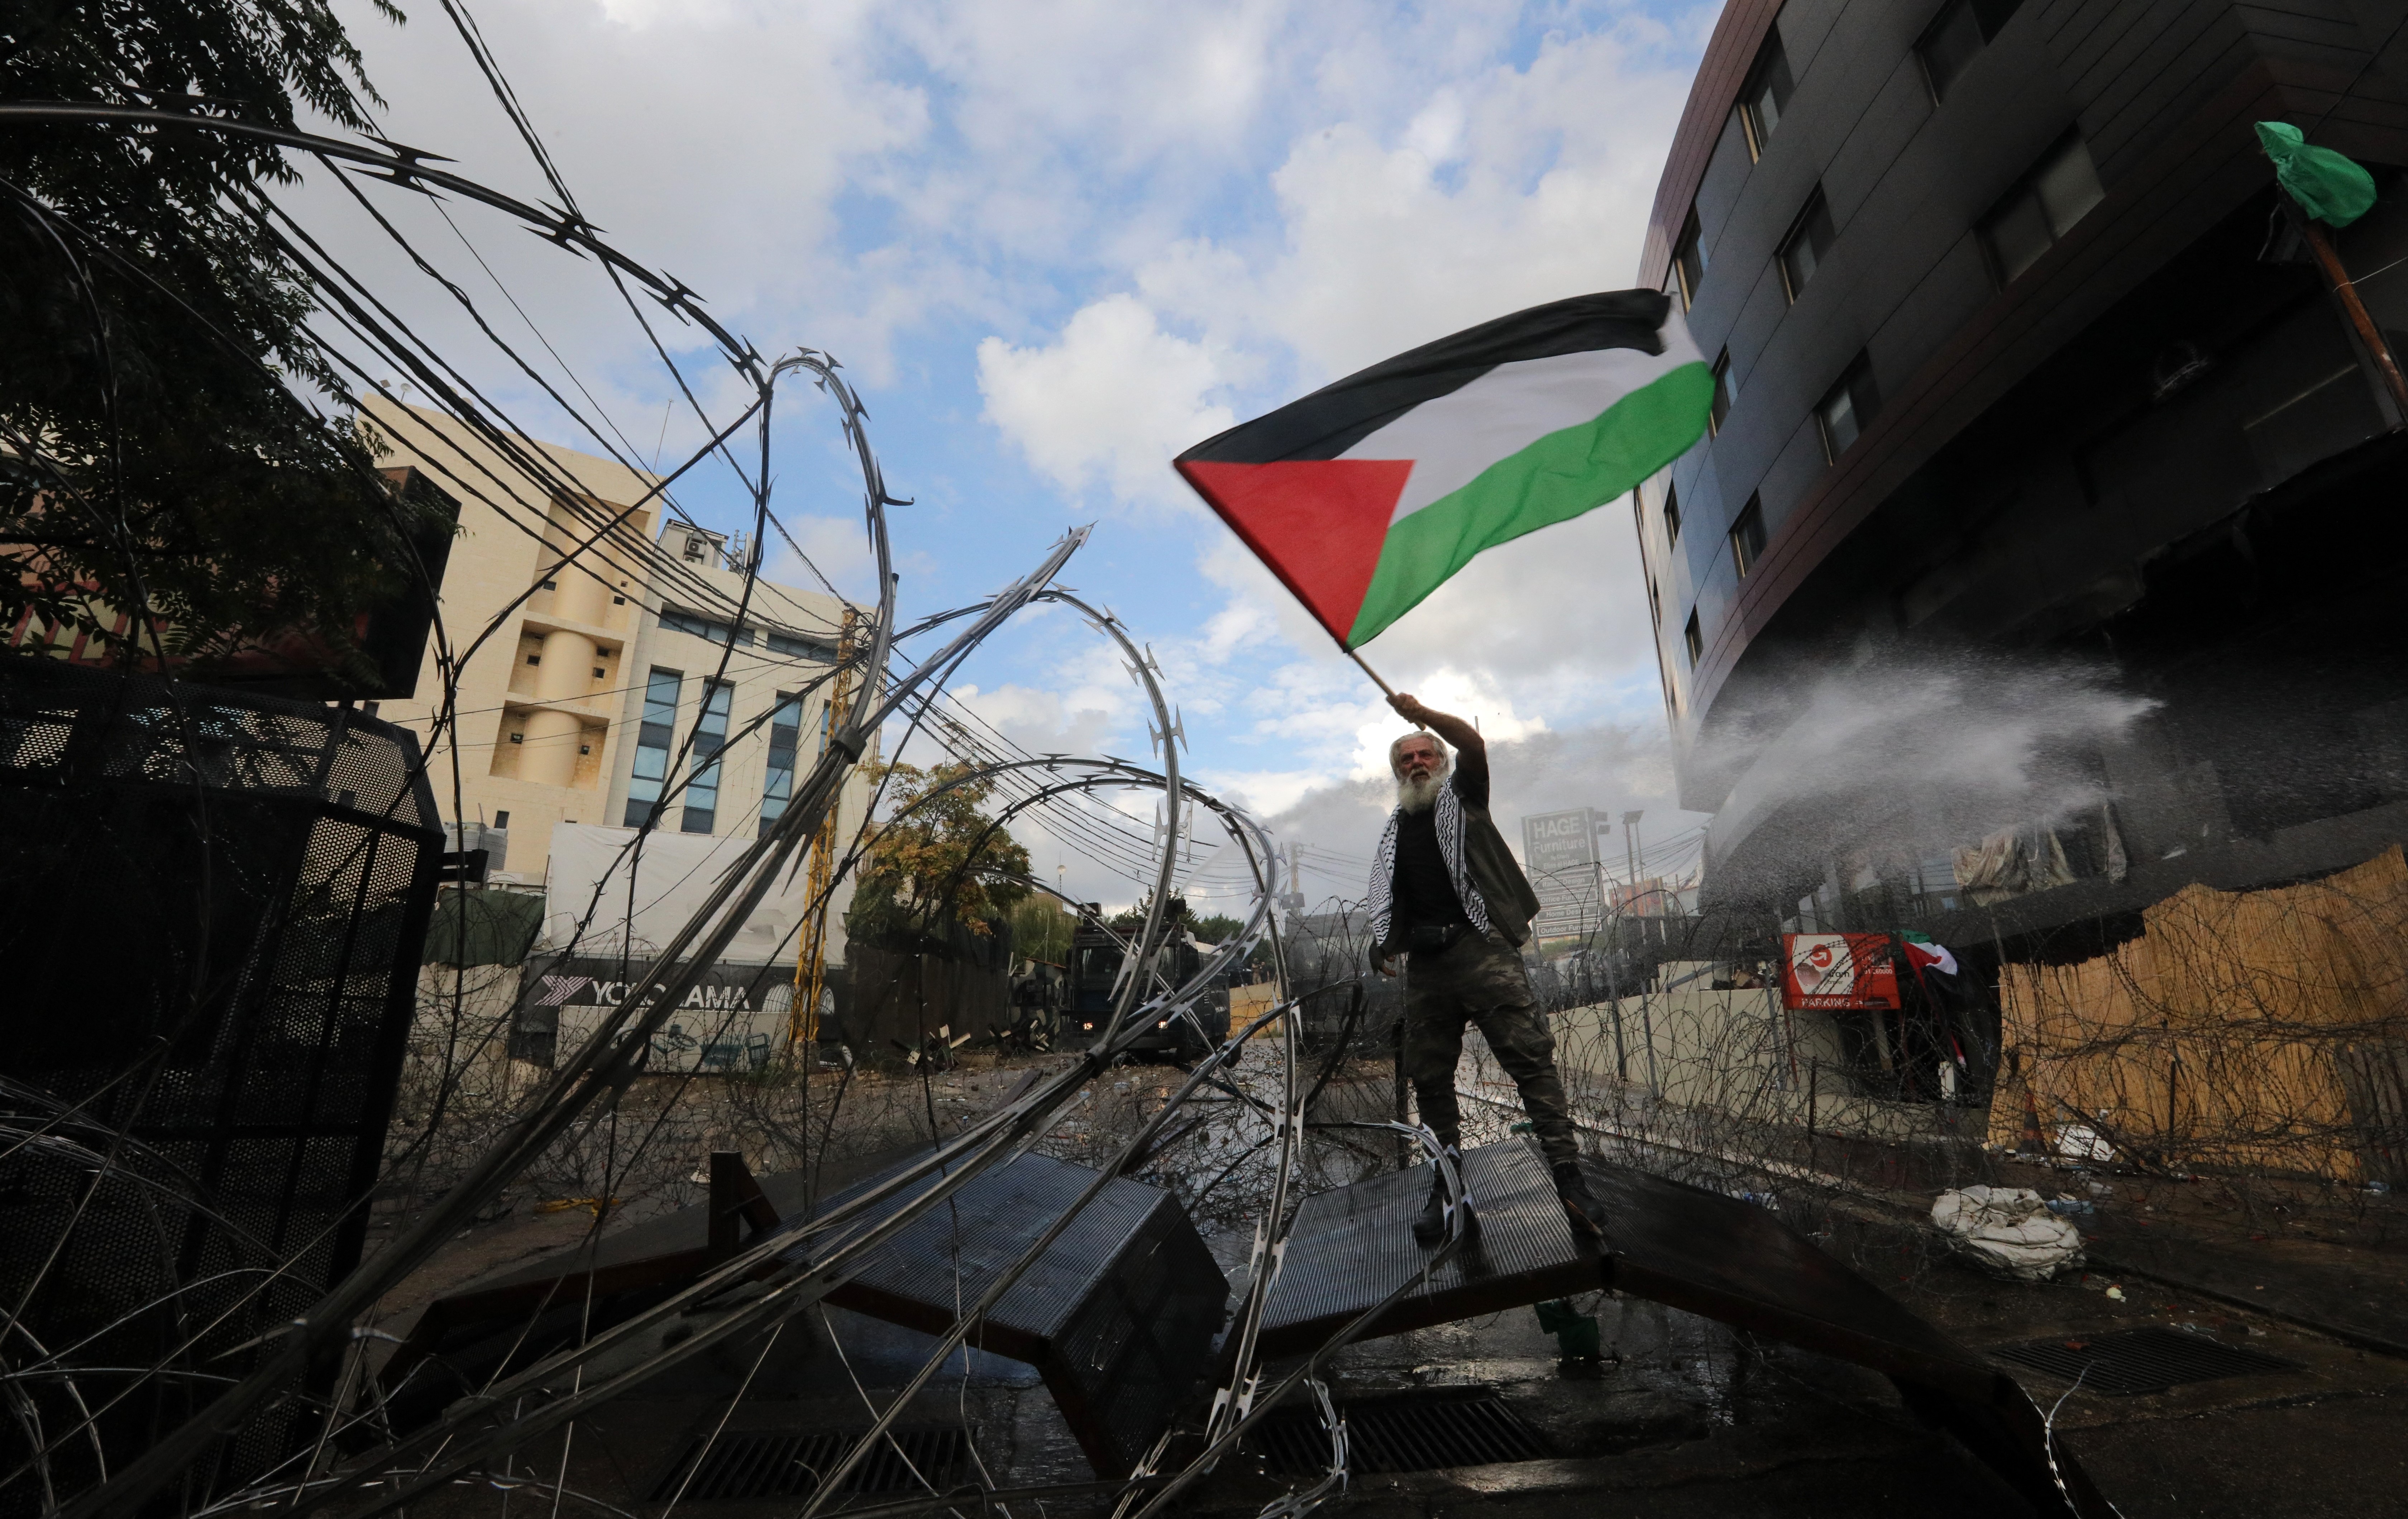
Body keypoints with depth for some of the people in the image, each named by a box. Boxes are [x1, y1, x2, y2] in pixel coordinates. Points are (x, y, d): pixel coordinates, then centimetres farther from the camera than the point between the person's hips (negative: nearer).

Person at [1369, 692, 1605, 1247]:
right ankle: (1447, 1189, 18)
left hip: (1480, 947, -4)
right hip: (1425, 963, 5)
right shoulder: (1395, 831, 23)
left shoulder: (1462, 797, 12)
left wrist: (1421, 715, -14)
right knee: (1429, 1077, 6)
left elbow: (1474, 744, -8)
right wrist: (1384, 945, 12)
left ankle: (1567, 1175, -9)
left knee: (1530, 1057, -12)